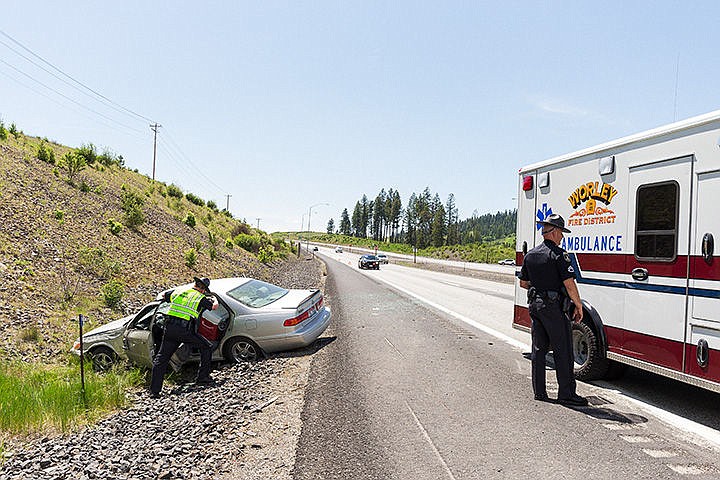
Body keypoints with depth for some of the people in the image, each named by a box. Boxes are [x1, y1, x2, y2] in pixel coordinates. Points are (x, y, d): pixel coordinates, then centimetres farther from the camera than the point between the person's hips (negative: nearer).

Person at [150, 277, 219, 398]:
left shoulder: (177, 292, 20)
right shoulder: (201, 298, 7)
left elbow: (164, 295, 35)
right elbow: (214, 306, 7)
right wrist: (214, 299, 29)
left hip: (169, 328, 4)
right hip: (185, 329, -4)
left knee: (161, 358, 12)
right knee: (206, 347, 14)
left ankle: (154, 391, 9)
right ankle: (203, 378, 14)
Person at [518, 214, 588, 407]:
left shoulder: (530, 255, 11)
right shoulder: (559, 255, -12)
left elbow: (523, 282, 17)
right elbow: (569, 284, -17)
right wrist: (579, 306, -8)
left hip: (534, 305, 8)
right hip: (552, 306, -7)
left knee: (538, 348, 12)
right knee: (563, 351, 0)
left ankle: (539, 391, 17)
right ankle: (566, 393, 4)